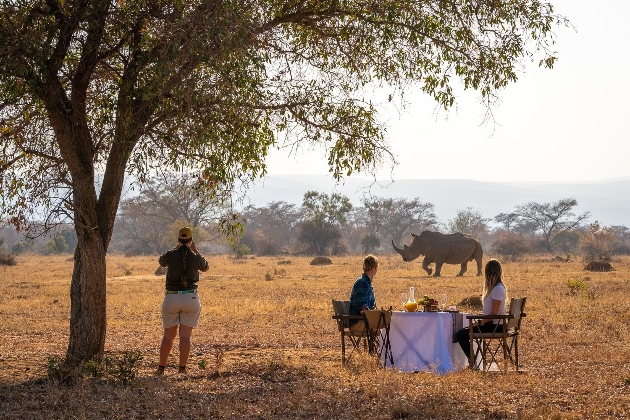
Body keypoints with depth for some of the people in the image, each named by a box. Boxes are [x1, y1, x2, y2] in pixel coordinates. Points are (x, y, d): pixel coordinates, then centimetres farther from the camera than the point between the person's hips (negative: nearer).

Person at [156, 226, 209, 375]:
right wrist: (195, 250, 17)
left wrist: (176, 248, 20)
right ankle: (182, 369, -4)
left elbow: (162, 262, 20)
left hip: (171, 298, 1)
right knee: (185, 336, 0)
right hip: (191, 298, -1)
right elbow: (205, 268, 18)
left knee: (168, 335, 11)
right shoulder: (196, 258, -5)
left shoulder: (170, 255, -5)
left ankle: (161, 368, 15)